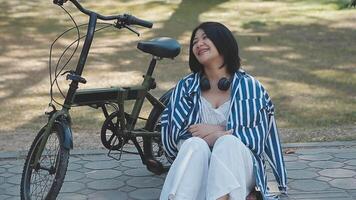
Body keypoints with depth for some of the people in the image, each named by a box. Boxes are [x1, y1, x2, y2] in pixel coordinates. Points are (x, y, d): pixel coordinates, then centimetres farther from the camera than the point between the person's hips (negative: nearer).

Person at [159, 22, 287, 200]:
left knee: (228, 143, -33)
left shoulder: (249, 86, 9)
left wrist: (221, 132, -11)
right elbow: (174, 135, 3)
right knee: (195, 144, -33)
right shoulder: (186, 86, 14)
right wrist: (209, 137, -13)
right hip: (199, 167, 1)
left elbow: (259, 137, 1)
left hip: (240, 161, -1)